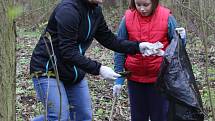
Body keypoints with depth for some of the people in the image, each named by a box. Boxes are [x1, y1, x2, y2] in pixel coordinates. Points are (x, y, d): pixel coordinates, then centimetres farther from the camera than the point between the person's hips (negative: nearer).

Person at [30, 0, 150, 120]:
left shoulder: (95, 10, 1)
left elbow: (108, 38, 6)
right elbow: (68, 52, -28)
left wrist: (137, 47, -6)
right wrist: (98, 69, -30)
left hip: (73, 71, 8)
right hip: (48, 69, -8)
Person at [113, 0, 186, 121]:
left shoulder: (167, 18, -9)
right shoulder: (127, 19, -6)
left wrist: (181, 38, -23)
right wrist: (118, 79, -3)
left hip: (159, 78, -2)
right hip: (135, 79, 2)